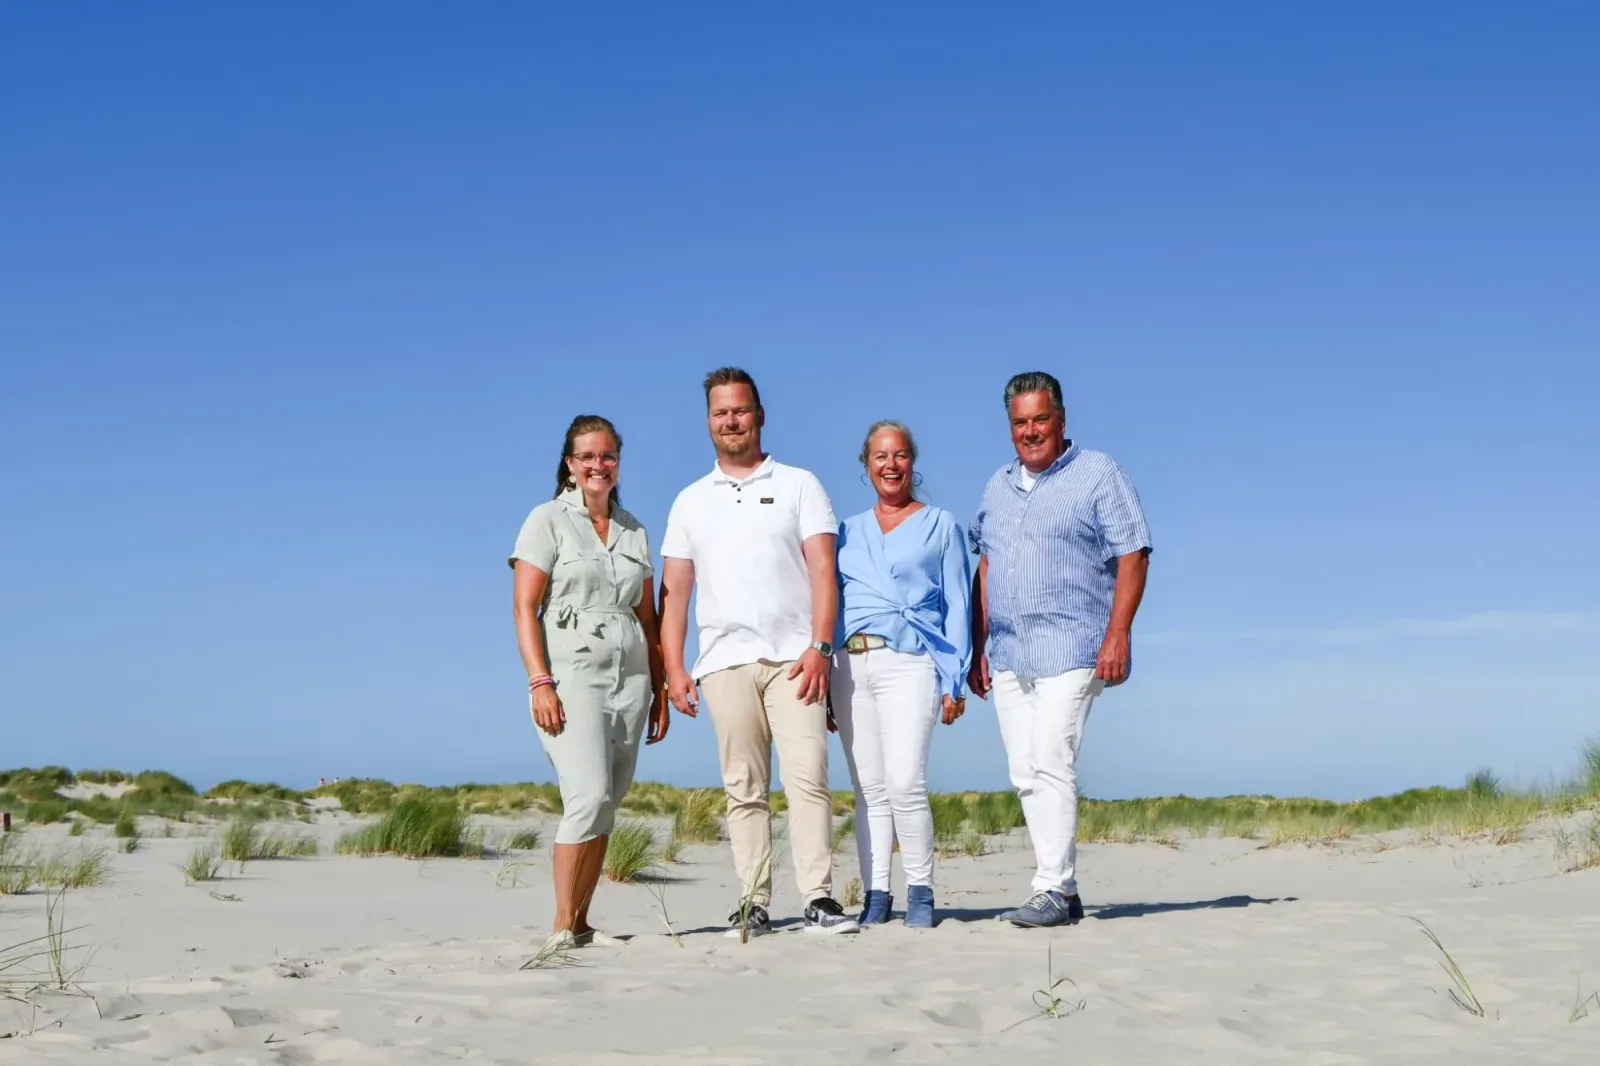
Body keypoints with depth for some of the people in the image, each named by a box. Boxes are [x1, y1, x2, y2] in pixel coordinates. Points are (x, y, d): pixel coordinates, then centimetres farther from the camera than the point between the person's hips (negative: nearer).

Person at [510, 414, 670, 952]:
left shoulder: (633, 530, 17)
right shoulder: (548, 520, 3)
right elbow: (524, 609, -4)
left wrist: (660, 690, 14)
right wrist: (540, 683, -14)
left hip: (629, 682, 5)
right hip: (571, 677, -5)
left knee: (605, 807, 3)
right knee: (589, 796, -18)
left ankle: (581, 923, 8)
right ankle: (562, 924, -11)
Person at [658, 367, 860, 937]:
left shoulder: (798, 485, 10)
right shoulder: (690, 502, 18)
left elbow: (823, 571, 2)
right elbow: (674, 591, 15)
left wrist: (818, 646, -11)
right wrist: (673, 669, 4)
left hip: (792, 655, -2)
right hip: (724, 661, 2)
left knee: (807, 778, -11)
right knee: (744, 789, 2)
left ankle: (819, 898, -10)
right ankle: (753, 904, 4)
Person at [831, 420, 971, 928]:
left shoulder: (940, 525, 12)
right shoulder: (848, 532, 20)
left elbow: (957, 606, 8)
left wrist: (953, 681, -2)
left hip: (909, 661, -3)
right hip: (850, 663, 3)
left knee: (905, 783, -15)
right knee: (869, 788, 1)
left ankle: (921, 891, -3)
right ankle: (875, 894, 5)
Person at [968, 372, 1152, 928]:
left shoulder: (1098, 473, 0)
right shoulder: (999, 485, 18)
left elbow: (1133, 554, -6)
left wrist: (1117, 635, -15)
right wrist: (979, 646, 15)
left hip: (1070, 650, -6)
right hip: (1007, 654, 7)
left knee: (1050, 763, -15)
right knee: (1025, 774, 4)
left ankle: (1054, 891, -12)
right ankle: (1064, 889, 11)